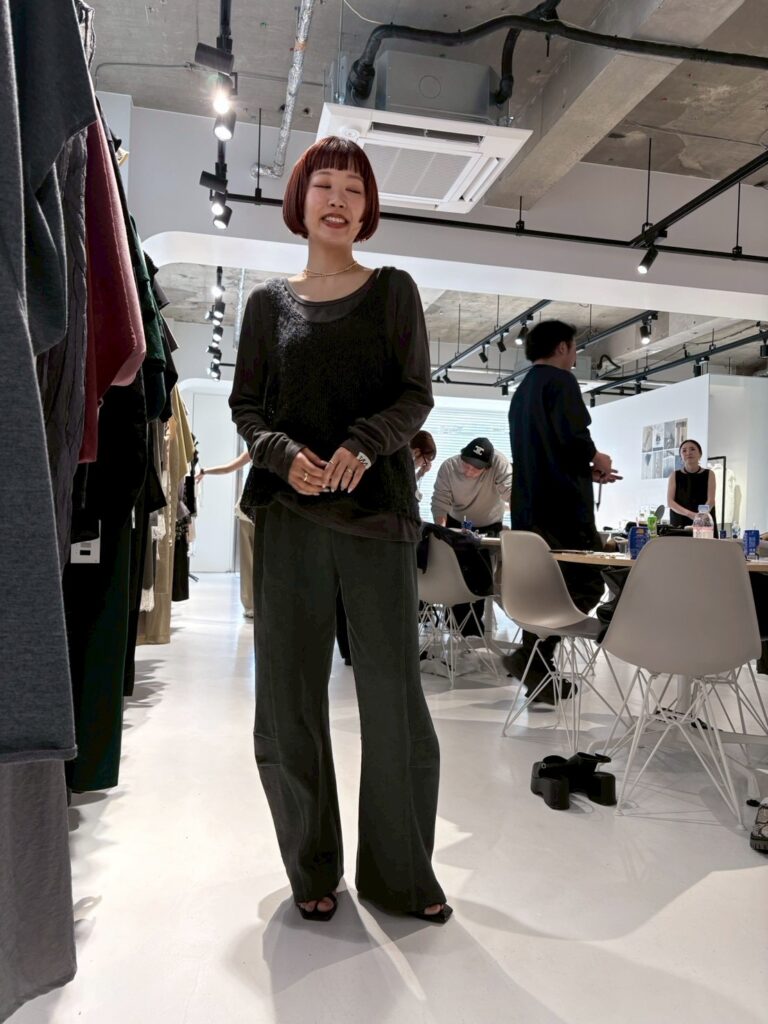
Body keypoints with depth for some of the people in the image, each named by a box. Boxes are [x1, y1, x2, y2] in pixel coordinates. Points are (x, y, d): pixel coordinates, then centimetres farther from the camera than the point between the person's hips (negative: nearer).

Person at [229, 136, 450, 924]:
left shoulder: (393, 290, 10)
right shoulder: (269, 302, 14)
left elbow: (416, 396, 3)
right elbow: (246, 406, 10)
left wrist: (361, 446, -15)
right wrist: (284, 453, -11)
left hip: (377, 507, -1)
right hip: (289, 511, 2)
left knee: (393, 691, -1)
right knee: (290, 690, 3)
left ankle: (401, 872, 17)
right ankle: (312, 867, 21)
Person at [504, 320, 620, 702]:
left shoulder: (522, 391, 22)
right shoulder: (561, 381, -5)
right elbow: (573, 437, -20)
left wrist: (587, 469, 24)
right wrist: (596, 458, 0)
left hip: (529, 507, 9)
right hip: (563, 504, -9)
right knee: (585, 585, -5)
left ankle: (538, 668, 13)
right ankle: (531, 656, -15)